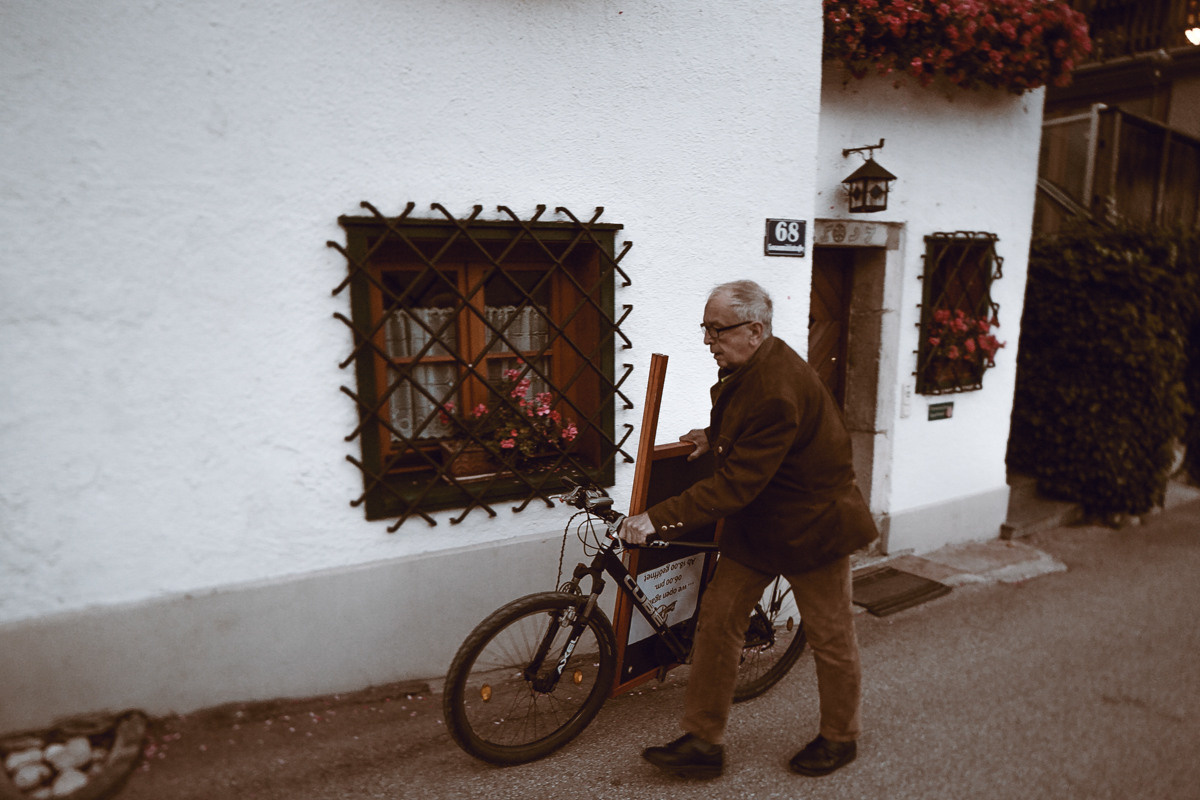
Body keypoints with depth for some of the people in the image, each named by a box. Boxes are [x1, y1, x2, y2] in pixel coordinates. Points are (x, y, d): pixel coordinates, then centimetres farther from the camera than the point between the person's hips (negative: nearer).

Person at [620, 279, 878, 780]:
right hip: (755, 522, 9)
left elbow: (735, 485, -33)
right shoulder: (747, 368, -1)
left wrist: (659, 518, -34)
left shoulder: (776, 391, -31)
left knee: (830, 636, 12)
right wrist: (715, 436, 5)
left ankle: (840, 738, 36)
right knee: (717, 620, 5)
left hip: (810, 526, -9)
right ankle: (703, 742, 16)